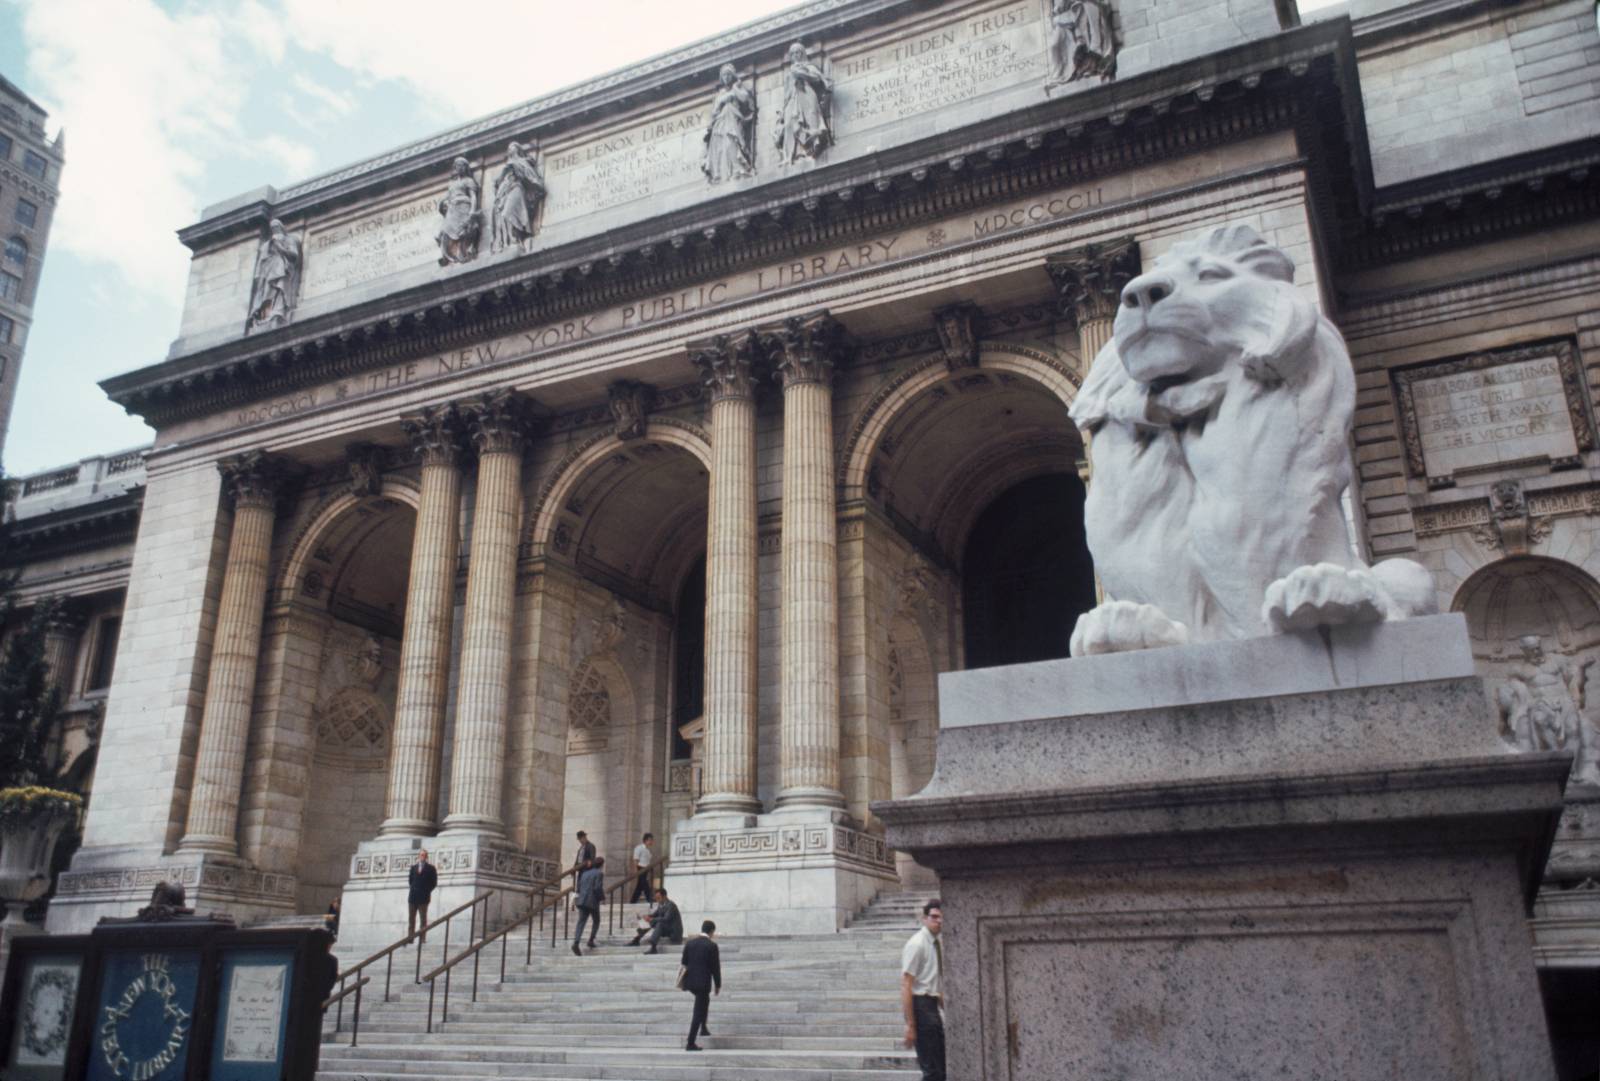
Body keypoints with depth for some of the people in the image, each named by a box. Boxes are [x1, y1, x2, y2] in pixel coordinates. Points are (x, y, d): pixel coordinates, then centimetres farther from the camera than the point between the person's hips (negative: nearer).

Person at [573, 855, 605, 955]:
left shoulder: (585, 873, 16)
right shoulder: (599, 873, -5)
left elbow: (579, 887, 16)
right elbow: (598, 888, -15)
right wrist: (603, 898, -3)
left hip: (582, 901, 5)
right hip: (593, 902, -5)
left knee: (581, 922, -3)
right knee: (596, 921, 18)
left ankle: (576, 943, -20)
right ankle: (591, 940, 12)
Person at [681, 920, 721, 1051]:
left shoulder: (690, 943, 6)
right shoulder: (711, 946, -10)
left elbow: (684, 964, 10)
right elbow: (715, 967, -8)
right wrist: (718, 985, 1)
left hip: (689, 981, 6)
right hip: (703, 983, -6)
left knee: (705, 1001, 31)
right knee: (698, 1013, 0)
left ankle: (703, 1029, 32)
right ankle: (690, 1043, -2)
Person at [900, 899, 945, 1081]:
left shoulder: (937, 945, 12)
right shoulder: (916, 944, -14)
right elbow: (906, 986, -18)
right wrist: (910, 1025, -21)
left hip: (933, 1006, 9)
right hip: (920, 1005, -9)